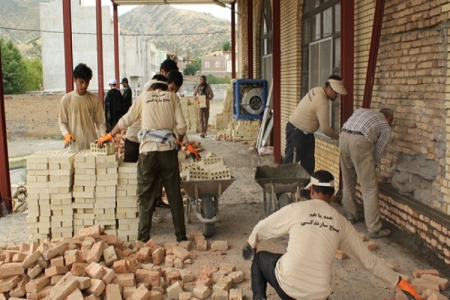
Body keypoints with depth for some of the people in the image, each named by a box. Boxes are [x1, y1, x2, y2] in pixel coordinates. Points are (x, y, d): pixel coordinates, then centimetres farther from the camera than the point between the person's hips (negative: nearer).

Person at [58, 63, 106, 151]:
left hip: (92, 145, 1)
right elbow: (62, 122, 6)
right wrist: (66, 133, -13)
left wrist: (104, 136, -11)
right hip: (75, 145, -1)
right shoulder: (66, 99, 1)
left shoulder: (95, 99, 4)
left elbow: (100, 122, 6)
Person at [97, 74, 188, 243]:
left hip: (147, 151, 0)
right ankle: (181, 235, 13)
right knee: (174, 194, 8)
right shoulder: (172, 97, 11)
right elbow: (181, 126, 2)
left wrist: (110, 135, 30)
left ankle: (143, 238, 9)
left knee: (145, 196, 8)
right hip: (168, 150, 0)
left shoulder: (144, 97, 13)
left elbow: (126, 120, 16)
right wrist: (179, 140, 22)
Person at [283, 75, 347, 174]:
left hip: (306, 132, 10)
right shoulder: (322, 102, -26)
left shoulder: (317, 90, 3)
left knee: (308, 163, 12)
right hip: (297, 132, -10)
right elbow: (325, 129, -22)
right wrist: (338, 137, -5)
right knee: (290, 162, -4)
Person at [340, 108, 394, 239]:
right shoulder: (385, 127, 18)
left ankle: (351, 215, 35)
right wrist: (373, 167, 31)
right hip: (359, 141, -6)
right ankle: (374, 229, 3)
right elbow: (378, 151, 14)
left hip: (343, 136, 6)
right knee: (370, 188, 0)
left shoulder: (363, 111, 33)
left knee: (348, 181, 22)